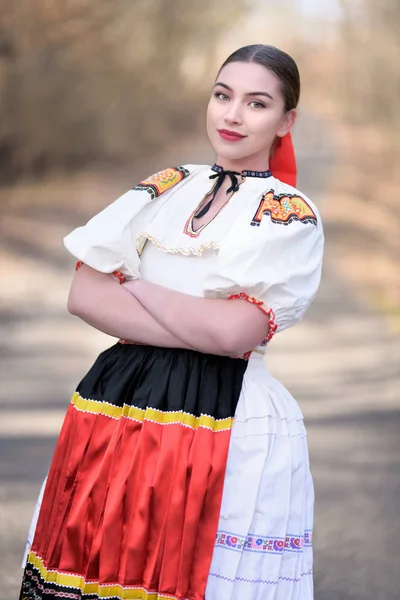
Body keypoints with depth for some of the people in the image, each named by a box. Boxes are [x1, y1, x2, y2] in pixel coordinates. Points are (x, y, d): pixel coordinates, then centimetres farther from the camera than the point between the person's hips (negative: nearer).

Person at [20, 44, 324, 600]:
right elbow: (84, 294, 1)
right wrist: (202, 327, -10)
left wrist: (132, 284, -4)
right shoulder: (168, 187, 11)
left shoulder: (290, 215, -1)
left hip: (227, 427, -4)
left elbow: (235, 331, -15)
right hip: (116, 406, 5)